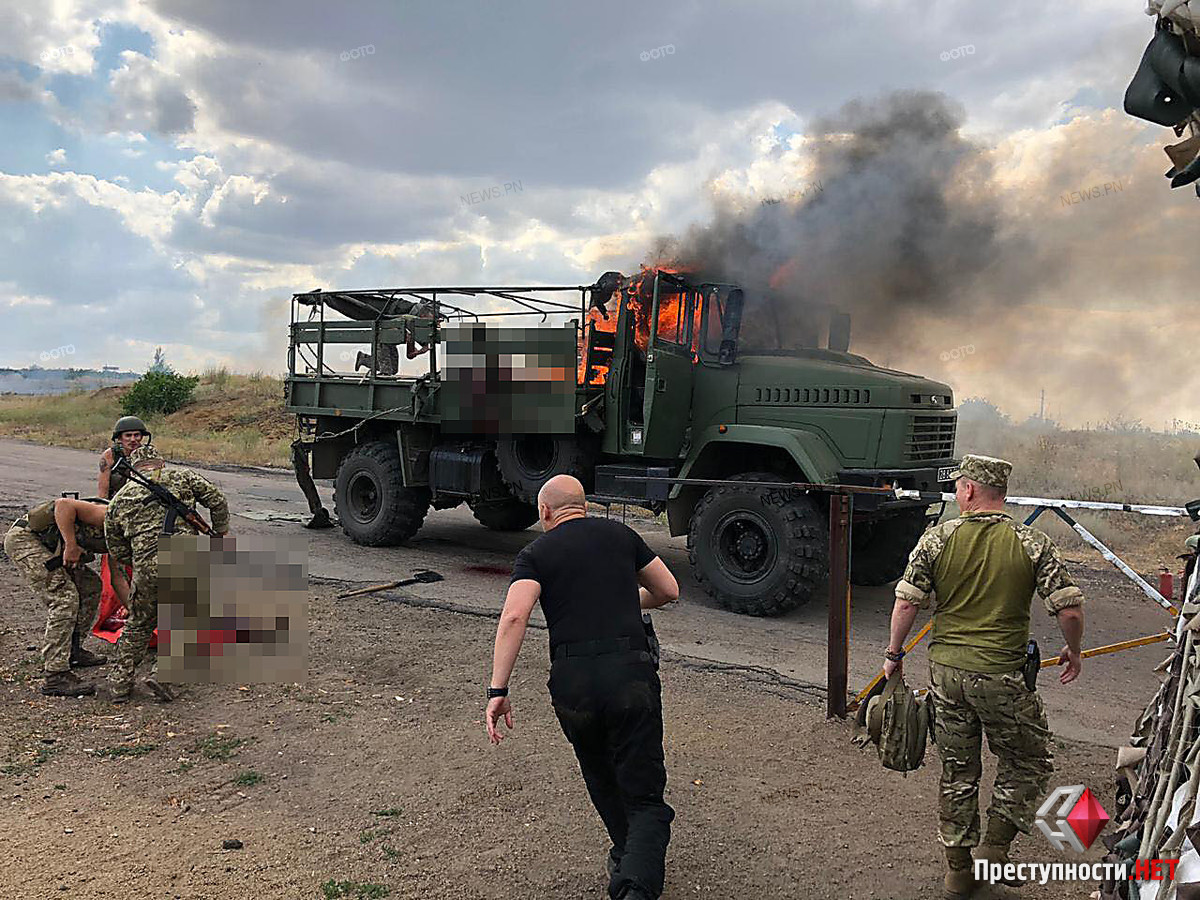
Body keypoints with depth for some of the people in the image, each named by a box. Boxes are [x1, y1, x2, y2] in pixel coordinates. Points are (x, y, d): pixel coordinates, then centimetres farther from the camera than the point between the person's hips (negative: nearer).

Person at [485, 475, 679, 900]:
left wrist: (497, 690, -10)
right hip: (631, 673, 0)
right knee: (644, 798, 5)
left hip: (571, 681, 1)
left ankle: (626, 857, 42)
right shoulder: (620, 534, 16)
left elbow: (514, 617, -8)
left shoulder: (535, 553, 10)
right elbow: (669, 591, 22)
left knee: (601, 779, 27)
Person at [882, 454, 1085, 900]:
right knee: (1028, 761, 21)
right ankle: (994, 848, 16)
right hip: (1001, 675, -2)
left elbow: (907, 601, -6)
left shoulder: (938, 538, -5)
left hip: (945, 669, 2)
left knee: (957, 770, 15)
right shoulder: (1032, 544, -7)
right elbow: (1070, 610, -9)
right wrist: (1074, 652, 11)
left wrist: (894, 653, 8)